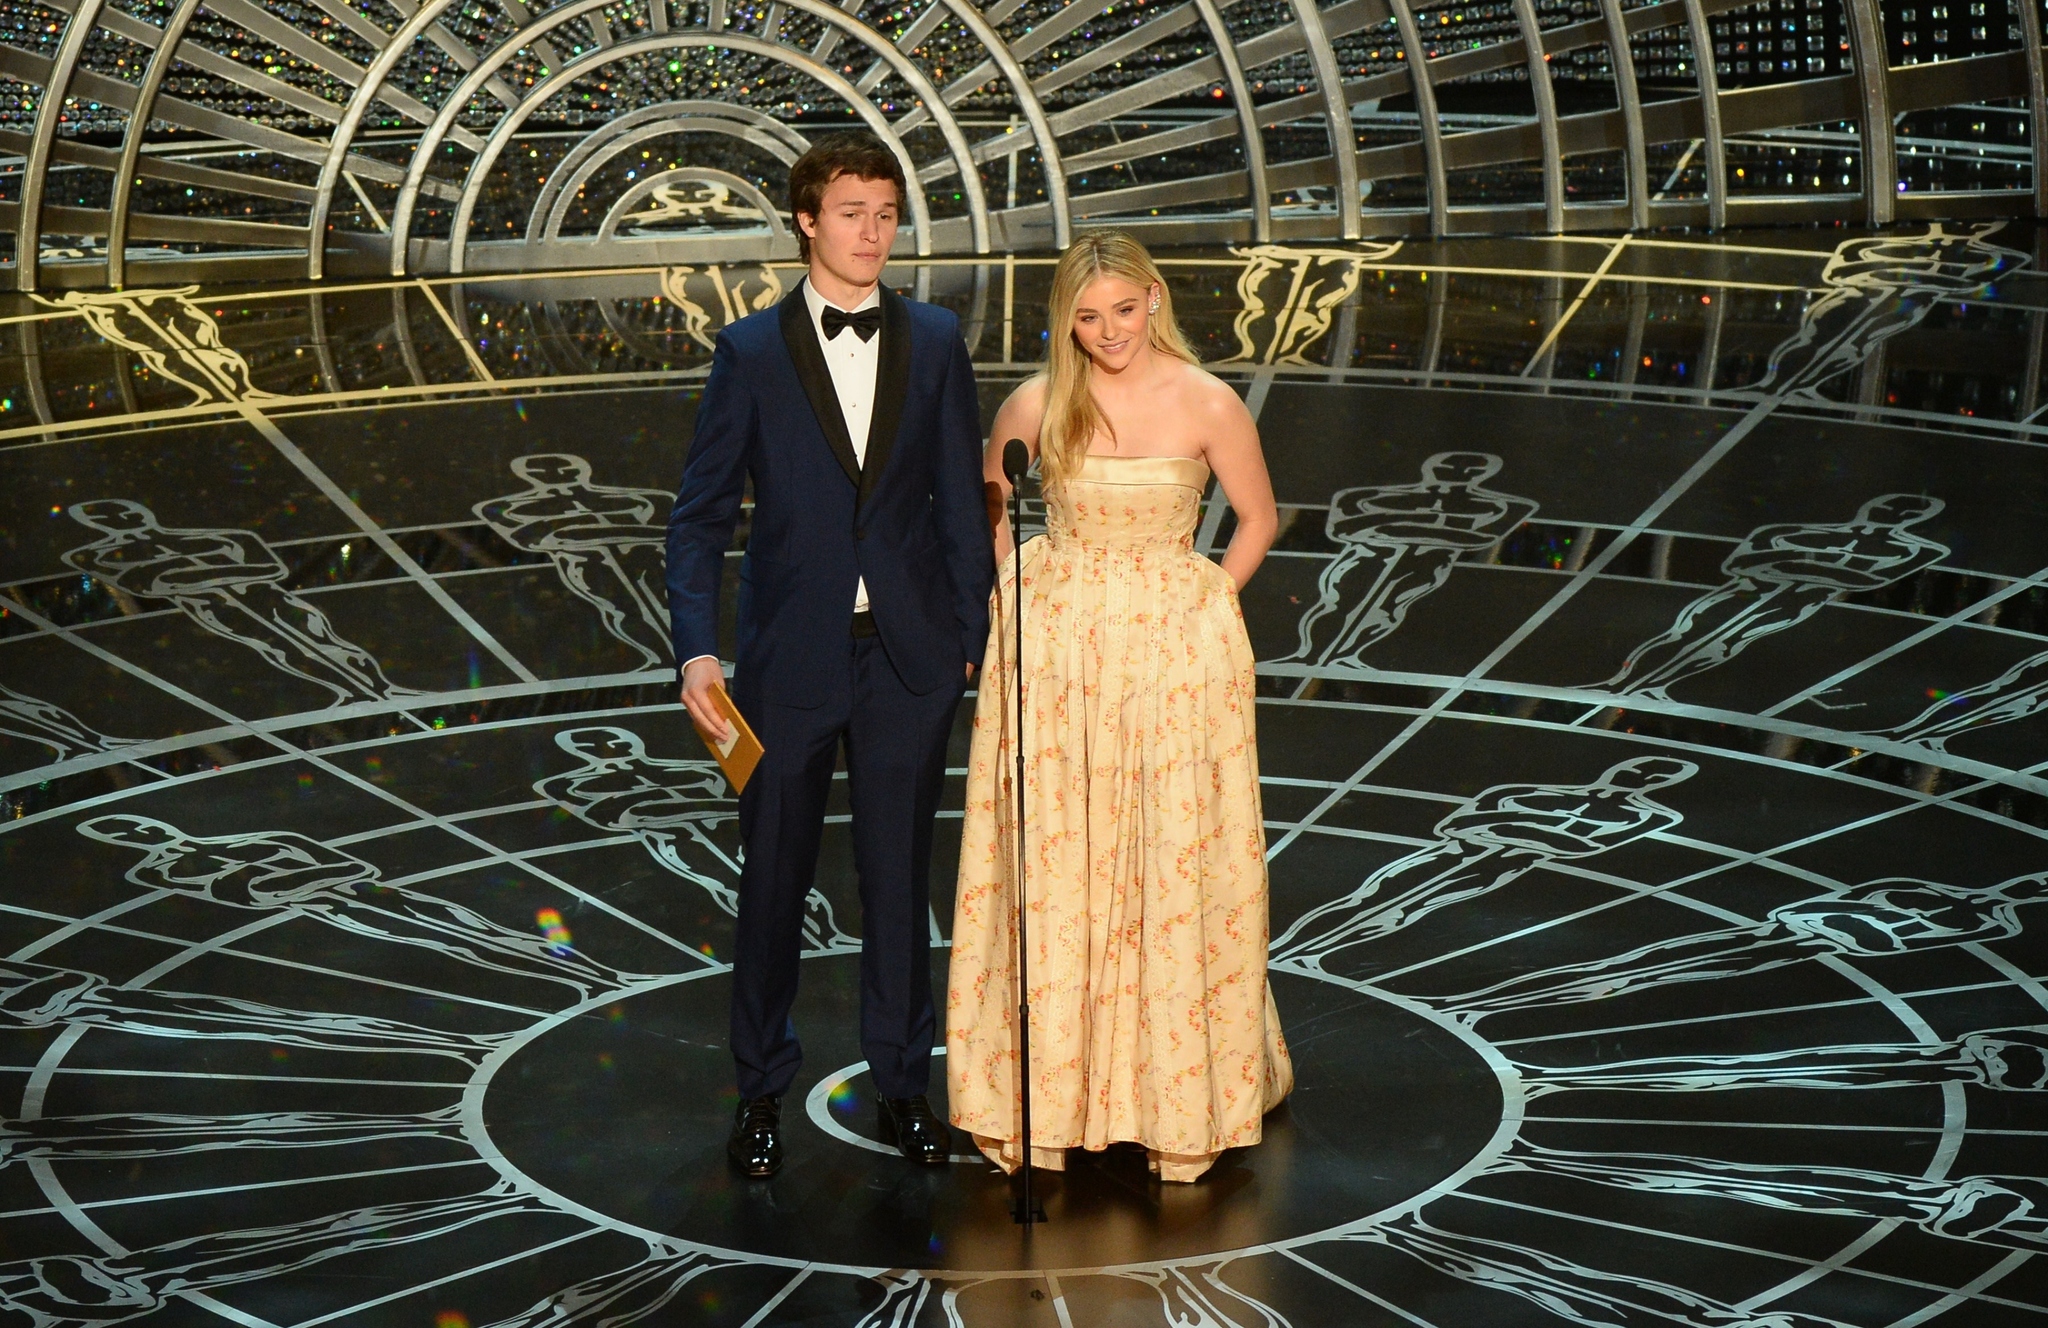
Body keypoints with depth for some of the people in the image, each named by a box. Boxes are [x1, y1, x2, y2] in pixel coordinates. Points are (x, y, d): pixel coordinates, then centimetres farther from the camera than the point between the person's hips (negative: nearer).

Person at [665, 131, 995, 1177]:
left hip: (910, 657, 1)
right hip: (791, 656, -1)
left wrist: (970, 636, 2)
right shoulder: (751, 352, -1)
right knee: (774, 876, 7)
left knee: (898, 874, 10)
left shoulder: (935, 342, 4)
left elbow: (961, 501, 7)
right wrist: (695, 647, -11)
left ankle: (902, 1084, 24)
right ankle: (762, 1090, 22)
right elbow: (700, 513, -1)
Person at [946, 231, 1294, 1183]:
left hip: (1175, 648, -1)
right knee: (1051, 859, 4)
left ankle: (1178, 1091, 17)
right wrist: (1019, 601, 7)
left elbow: (1258, 519, 5)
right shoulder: (1036, 407, -4)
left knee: (1174, 860, 3)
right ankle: (1045, 1089, 15)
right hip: (1054, 644, 1)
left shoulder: (1207, 407, -9)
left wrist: (1200, 609, 0)